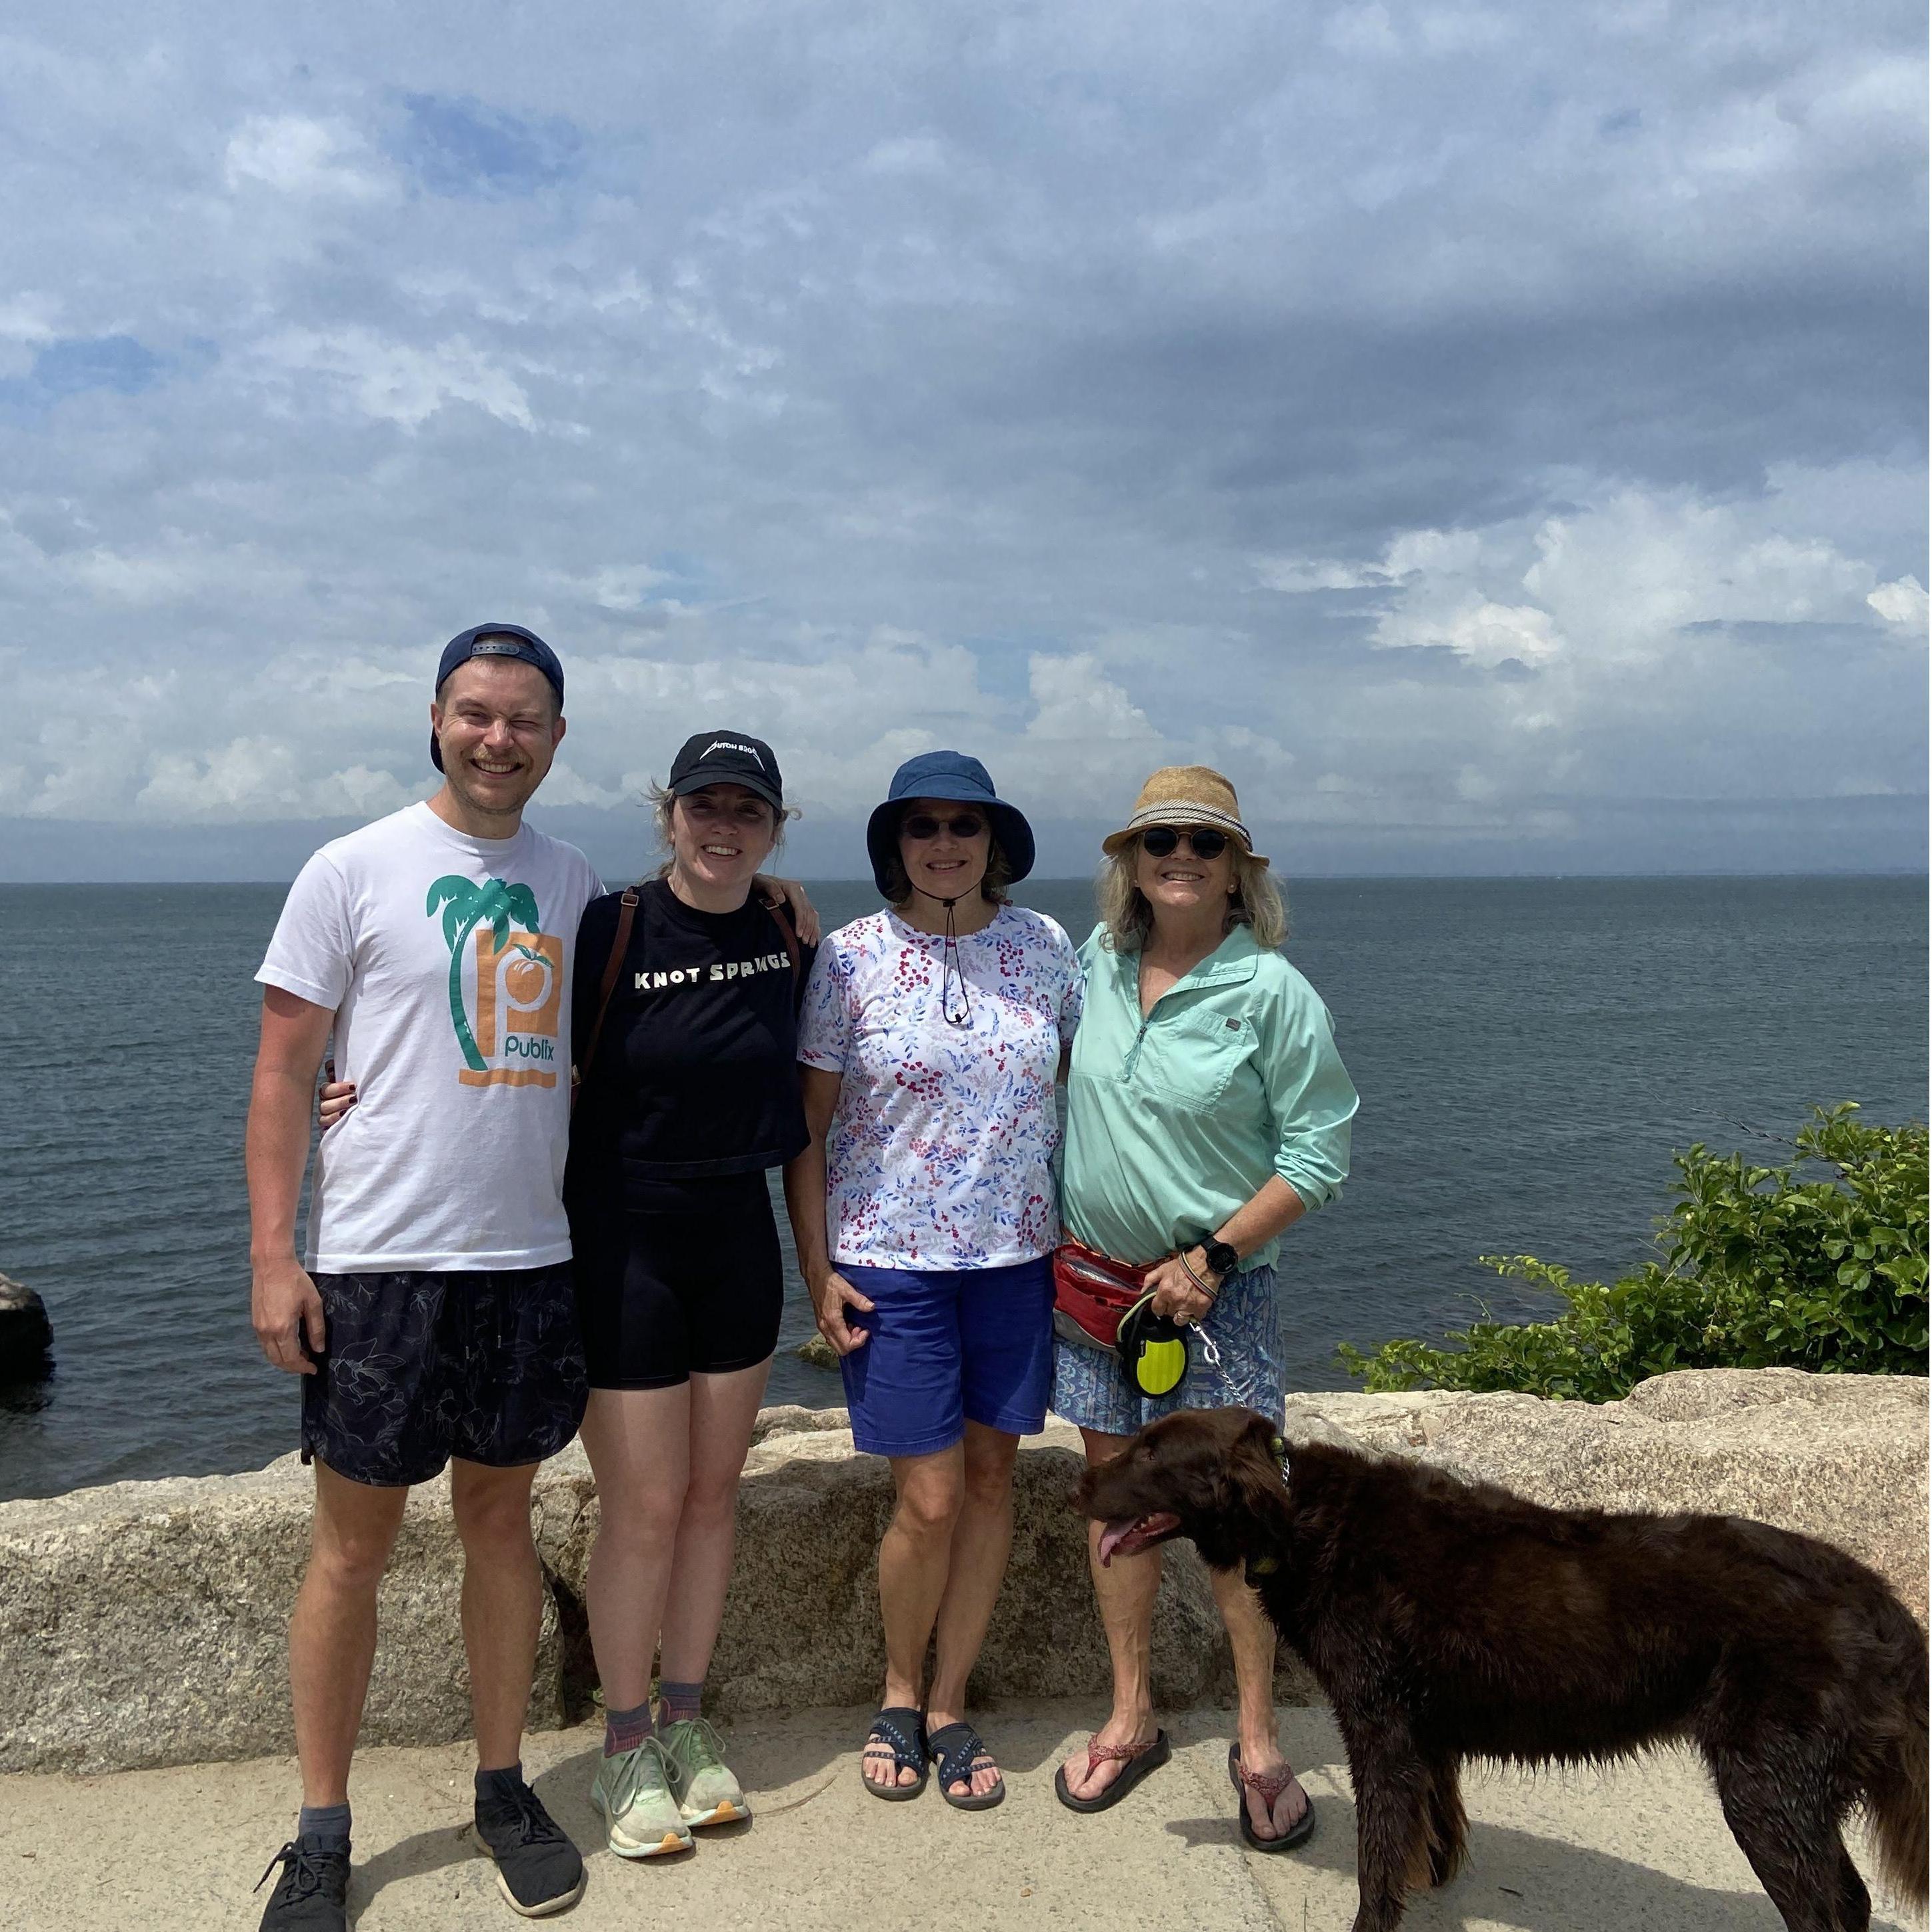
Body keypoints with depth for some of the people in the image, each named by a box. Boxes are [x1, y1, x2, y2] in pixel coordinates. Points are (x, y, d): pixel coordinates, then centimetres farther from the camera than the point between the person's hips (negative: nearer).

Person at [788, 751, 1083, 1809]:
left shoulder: (1045, 947, 3)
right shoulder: (850, 959, -6)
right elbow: (807, 1125, -3)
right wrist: (818, 1267, -7)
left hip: (1018, 1255, 3)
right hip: (893, 1262, -3)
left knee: (992, 1478, 10)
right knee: (931, 1497, -1)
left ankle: (949, 1703, 28)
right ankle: (898, 1692, 27)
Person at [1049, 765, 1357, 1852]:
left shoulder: (1272, 991, -11)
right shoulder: (1094, 967, 2)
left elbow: (1320, 1151, -10)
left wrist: (1215, 1257, -14)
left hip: (1218, 1286, -4)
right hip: (1094, 1275, 4)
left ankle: (1260, 1743, 20)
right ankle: (1132, 1721, 29)